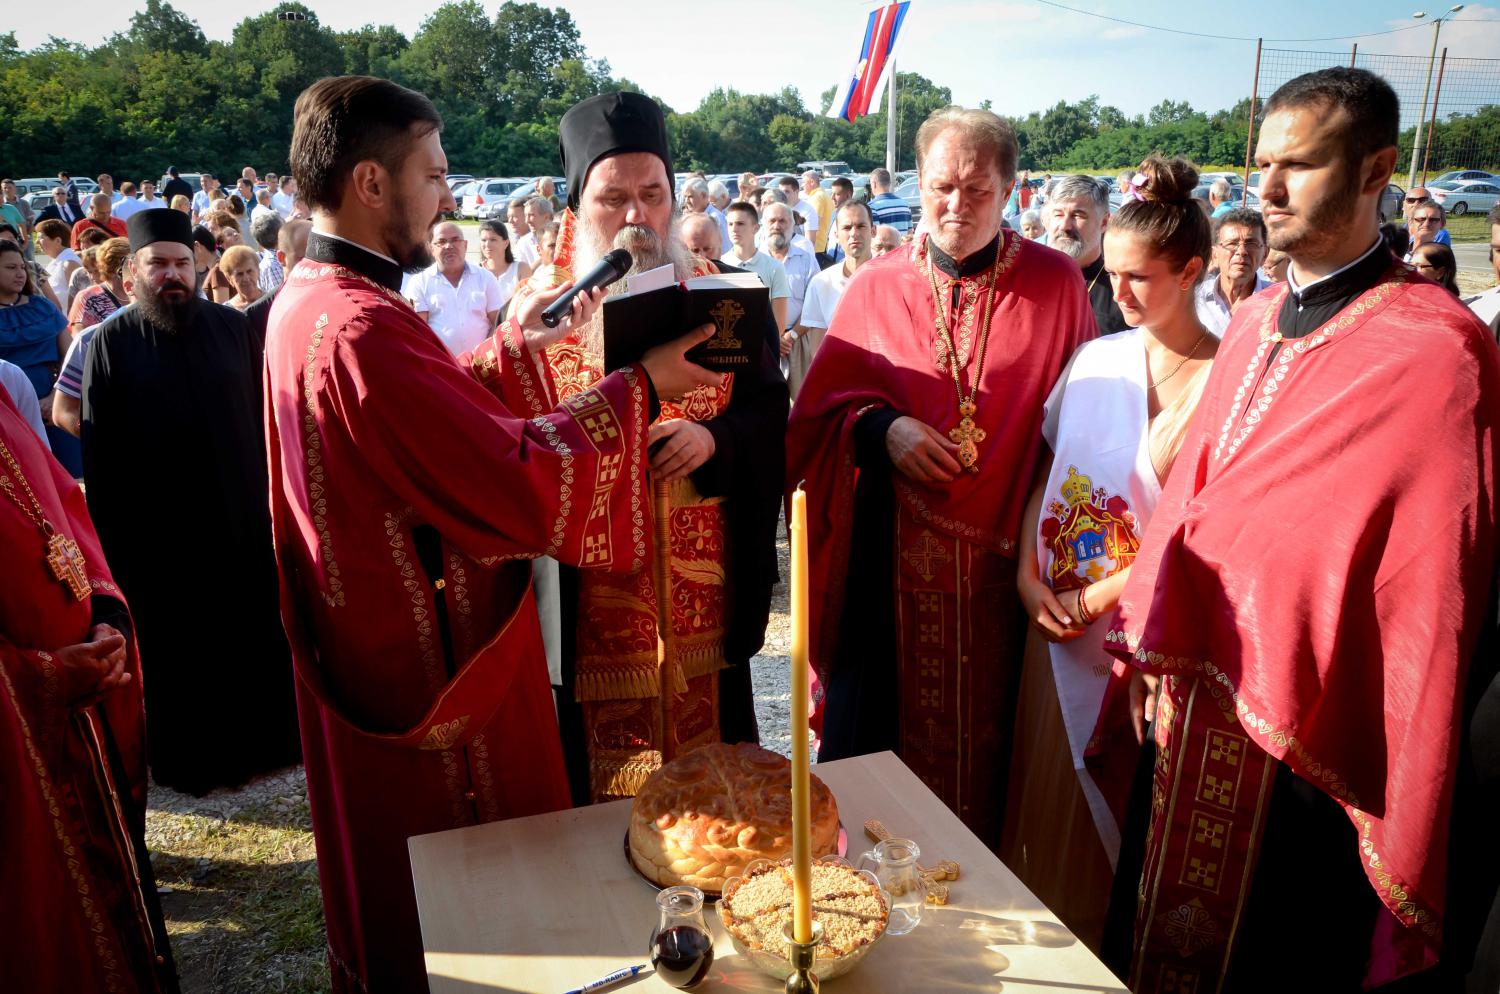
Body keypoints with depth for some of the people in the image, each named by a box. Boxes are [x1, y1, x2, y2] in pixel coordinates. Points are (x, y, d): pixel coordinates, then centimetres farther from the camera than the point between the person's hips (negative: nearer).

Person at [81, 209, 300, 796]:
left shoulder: (232, 327, 2)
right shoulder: (111, 342, -3)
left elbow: (262, 415, 3)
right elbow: (97, 451, -3)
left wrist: (271, 492, 0)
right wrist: (113, 530, -5)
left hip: (241, 516, 2)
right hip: (157, 528, -2)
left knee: (256, 633, 13)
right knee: (175, 646, 10)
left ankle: (265, 739, 31)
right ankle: (189, 758, 26)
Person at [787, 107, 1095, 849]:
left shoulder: (1055, 285, 2)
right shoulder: (875, 288, 4)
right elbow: (820, 407, 7)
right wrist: (879, 427, -13)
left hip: (1003, 558, 0)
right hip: (891, 559, 1)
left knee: (986, 743, 9)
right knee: (873, 734, 5)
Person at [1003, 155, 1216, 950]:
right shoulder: (1097, 358, 5)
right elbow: (1046, 469, 7)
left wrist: (1097, 596, -13)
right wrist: (1027, 570, -5)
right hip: (1055, 616, 5)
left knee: (1106, 802, 10)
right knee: (1041, 788, 15)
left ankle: (1104, 945, 35)